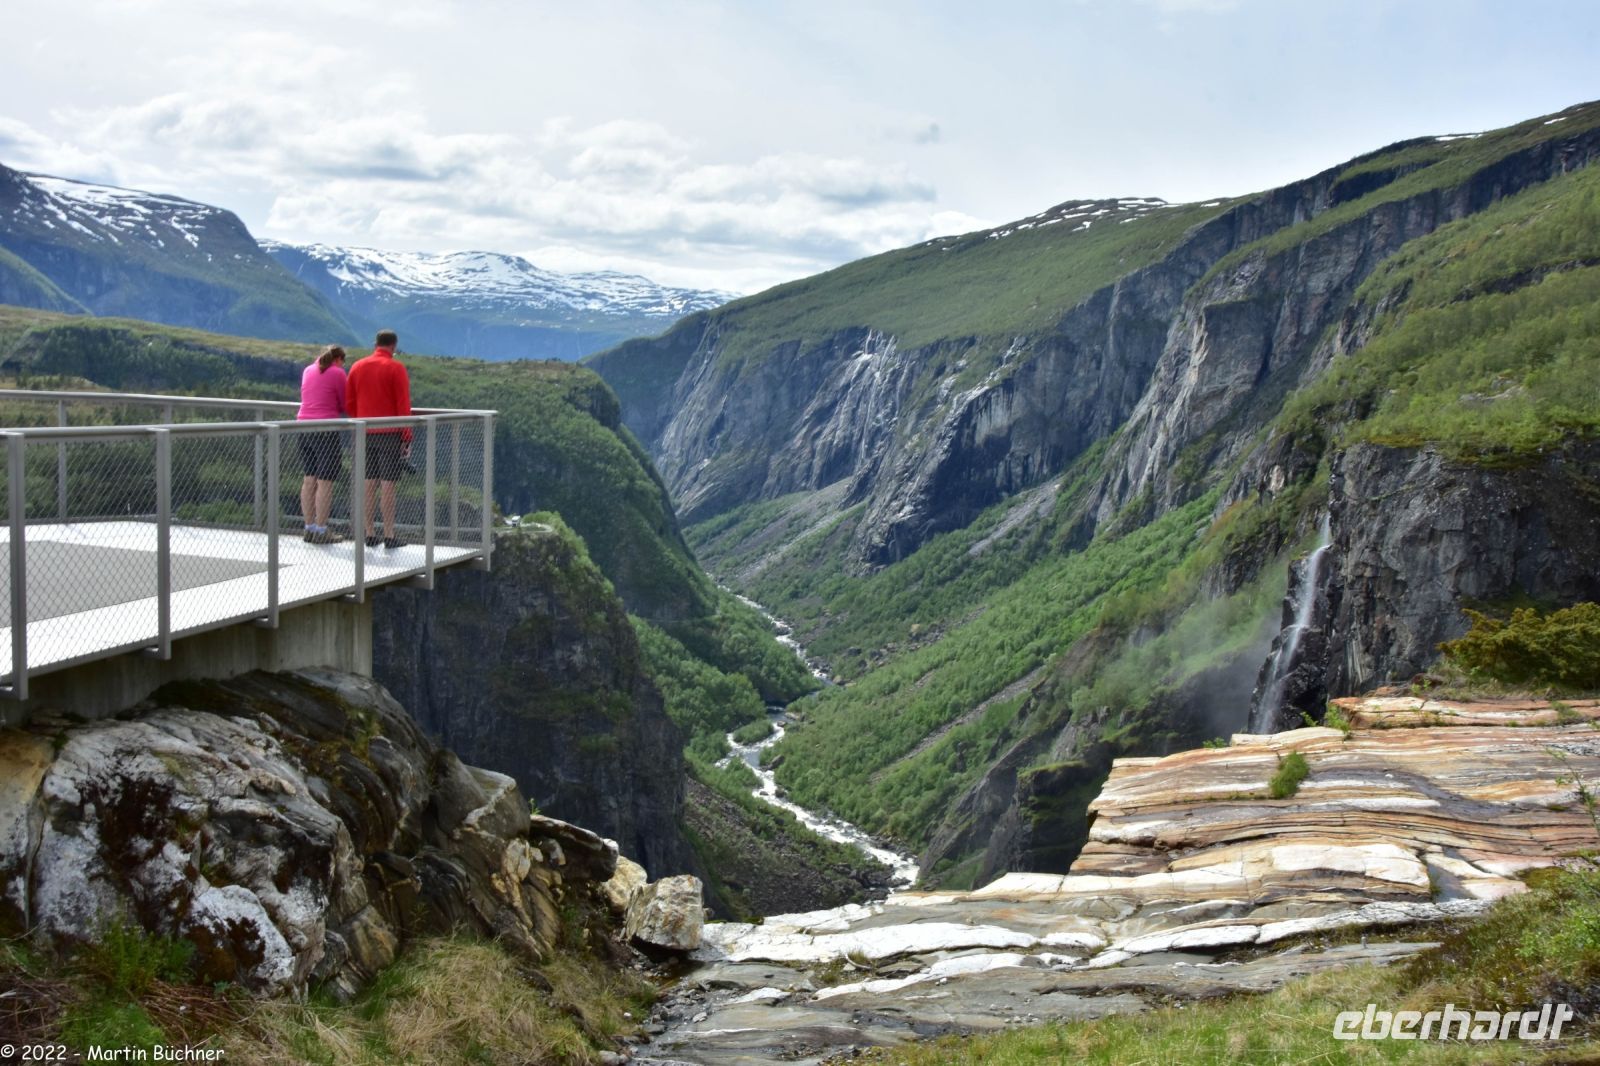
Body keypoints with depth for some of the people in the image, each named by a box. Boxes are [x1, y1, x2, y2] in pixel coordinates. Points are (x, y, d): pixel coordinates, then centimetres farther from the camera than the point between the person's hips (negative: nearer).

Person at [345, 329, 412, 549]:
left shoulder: (357, 367, 9)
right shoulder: (396, 368, -7)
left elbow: (349, 403, 11)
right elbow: (403, 405, -10)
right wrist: (407, 436, -6)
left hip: (365, 433, 5)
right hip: (389, 433, -5)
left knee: (369, 483, 9)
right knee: (388, 484, -3)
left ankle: (369, 533, 12)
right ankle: (390, 535, -2)